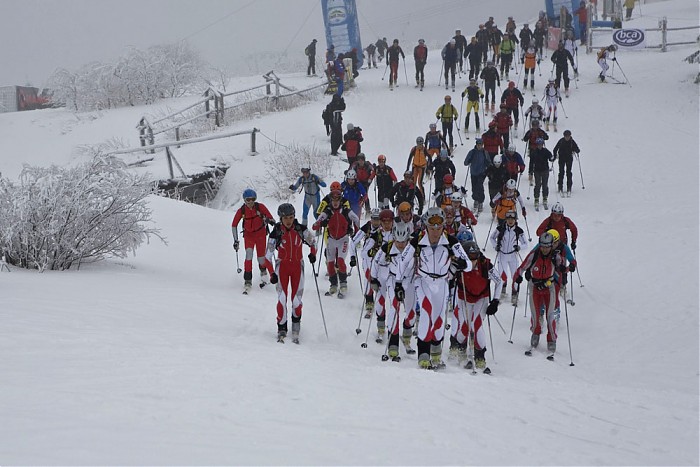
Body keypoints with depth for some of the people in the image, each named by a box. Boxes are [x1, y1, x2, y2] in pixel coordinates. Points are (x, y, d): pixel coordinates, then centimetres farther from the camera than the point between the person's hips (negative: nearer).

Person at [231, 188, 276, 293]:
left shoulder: (260, 207, -15)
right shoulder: (241, 211, -12)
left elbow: (270, 218, -7)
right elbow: (234, 225, -2)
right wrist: (236, 240, -5)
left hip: (260, 233, 0)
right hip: (248, 234, 0)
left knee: (261, 257, -3)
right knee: (248, 255, -19)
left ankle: (263, 271, 33)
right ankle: (247, 281, -13)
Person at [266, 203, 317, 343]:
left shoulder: (300, 229, -8)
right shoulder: (276, 232, -11)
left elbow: (312, 241, 10)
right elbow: (269, 255, -5)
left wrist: (313, 253, -8)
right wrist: (272, 274, -12)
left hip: (297, 266, 1)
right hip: (282, 265, -1)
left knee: (296, 298, -5)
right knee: (282, 298, -12)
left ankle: (296, 327, 12)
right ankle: (282, 329, -3)